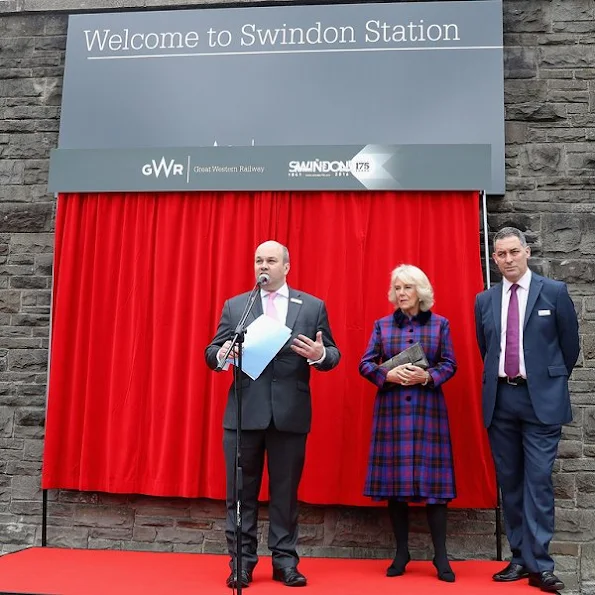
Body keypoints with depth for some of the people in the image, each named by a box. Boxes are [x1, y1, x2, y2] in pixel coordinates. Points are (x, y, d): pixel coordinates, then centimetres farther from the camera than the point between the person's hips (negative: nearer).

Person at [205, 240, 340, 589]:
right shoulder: (234, 306, 9)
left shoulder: (313, 307, 6)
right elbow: (212, 354, 6)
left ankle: (285, 561, 21)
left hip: (290, 413, -1)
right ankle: (241, 561, 19)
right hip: (244, 412, 1)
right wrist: (222, 354, -17)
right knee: (241, 492, 7)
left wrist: (320, 355, -19)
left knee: (285, 492, 9)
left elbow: (333, 355, 4)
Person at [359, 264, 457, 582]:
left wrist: (427, 377, -14)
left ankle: (440, 556, 8)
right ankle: (401, 552, 16)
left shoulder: (440, 324, 5)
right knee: (394, 478, 3)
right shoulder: (382, 325, 7)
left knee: (432, 479, -2)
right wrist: (388, 375, -13)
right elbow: (365, 364, 5)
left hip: (428, 409, -1)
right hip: (391, 409, 1)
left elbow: (450, 364, 3)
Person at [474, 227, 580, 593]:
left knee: (538, 480, -5)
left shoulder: (554, 292, -1)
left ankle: (539, 565, 3)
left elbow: (570, 345, 6)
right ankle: (520, 558, 20)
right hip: (500, 399, 4)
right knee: (509, 481, 9)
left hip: (540, 399, -4)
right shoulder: (485, 300, 8)